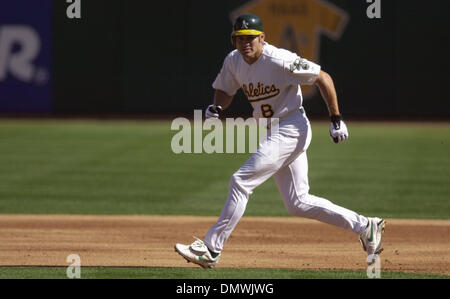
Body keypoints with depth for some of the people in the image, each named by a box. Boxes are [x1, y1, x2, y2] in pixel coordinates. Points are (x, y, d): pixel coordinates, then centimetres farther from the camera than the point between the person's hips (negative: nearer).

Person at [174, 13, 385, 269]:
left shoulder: (280, 61, -20)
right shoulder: (234, 61, 2)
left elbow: (324, 78, -14)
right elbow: (225, 91, 16)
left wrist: (337, 120, -14)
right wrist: (217, 107, -8)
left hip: (291, 129, -9)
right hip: (274, 133, 9)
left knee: (241, 181, -15)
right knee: (298, 203, 10)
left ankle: (211, 249, -10)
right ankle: (365, 227, 18)